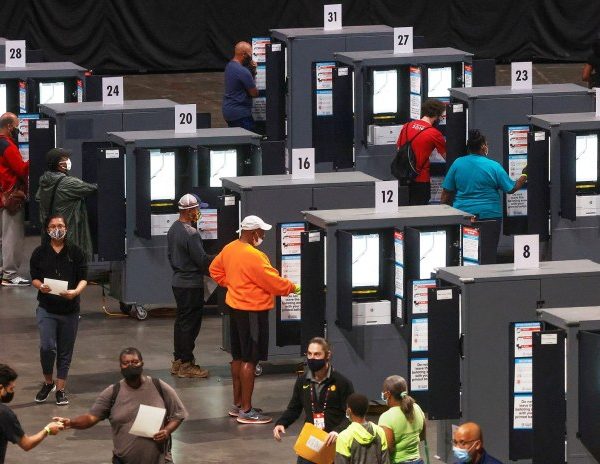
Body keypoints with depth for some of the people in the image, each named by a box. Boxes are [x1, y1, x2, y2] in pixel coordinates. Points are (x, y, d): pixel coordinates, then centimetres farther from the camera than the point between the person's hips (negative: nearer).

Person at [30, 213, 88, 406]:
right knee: (47, 347, -14)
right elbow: (34, 277, 6)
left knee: (65, 351, 6)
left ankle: (60, 389, 17)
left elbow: (83, 278, 0)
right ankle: (48, 382, 10)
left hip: (69, 308, 1)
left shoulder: (76, 252, 1)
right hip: (46, 308, -1)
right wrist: (41, 286, -18)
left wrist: (76, 291, -21)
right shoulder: (40, 253, 2)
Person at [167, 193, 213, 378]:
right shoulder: (191, 233, -21)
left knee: (181, 321, 17)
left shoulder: (173, 229, 8)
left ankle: (178, 360, 23)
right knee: (190, 323, -3)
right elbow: (201, 260, -20)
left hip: (178, 281, 10)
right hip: (191, 284, -10)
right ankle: (186, 364, 2)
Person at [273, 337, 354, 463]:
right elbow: (294, 409, 16)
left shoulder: (341, 382, -9)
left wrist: (338, 431, -28)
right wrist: (280, 423, -2)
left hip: (333, 443, -3)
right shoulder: (302, 381, 4)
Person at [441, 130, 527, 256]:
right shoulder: (493, 166, -6)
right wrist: (524, 177, 16)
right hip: (489, 216, -3)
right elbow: (511, 188, -2)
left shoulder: (457, 164, 1)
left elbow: (446, 193, 4)